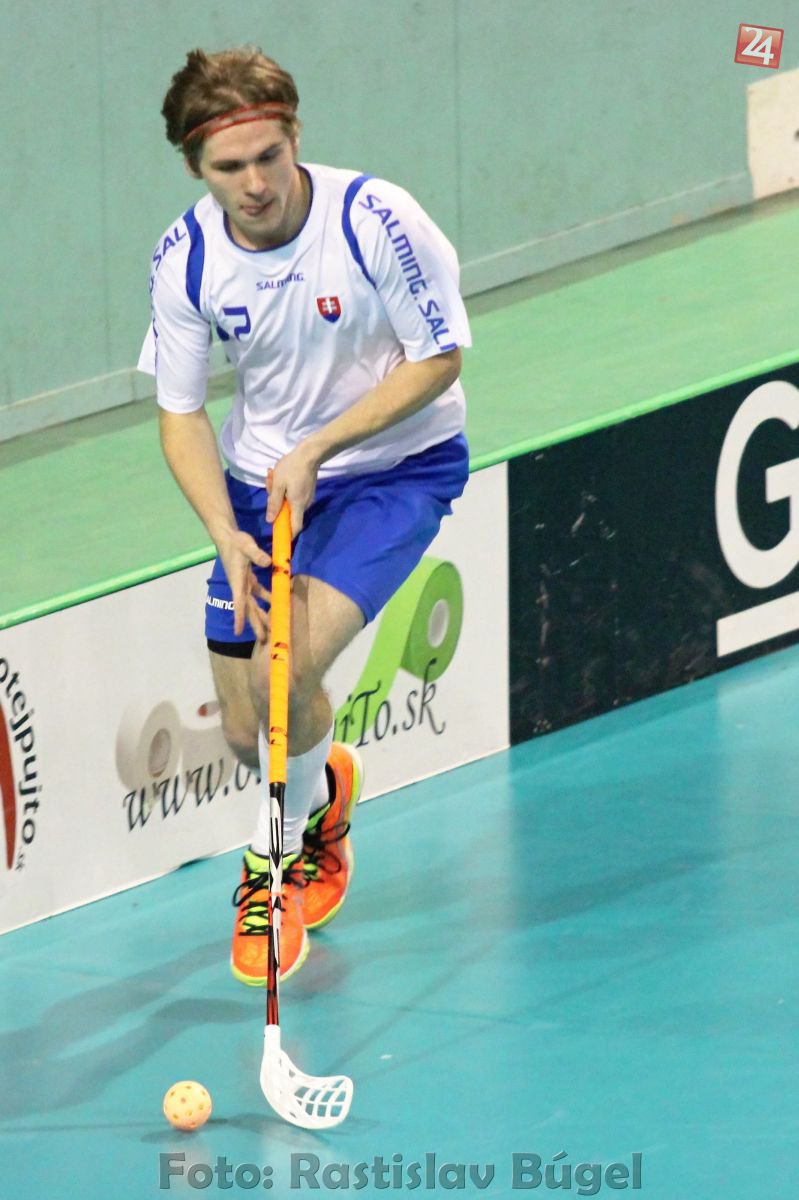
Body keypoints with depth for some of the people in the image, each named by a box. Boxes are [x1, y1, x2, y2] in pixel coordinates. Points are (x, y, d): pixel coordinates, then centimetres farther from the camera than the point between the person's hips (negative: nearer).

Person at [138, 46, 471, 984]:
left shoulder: (375, 221, -25)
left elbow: (437, 360, -14)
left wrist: (313, 451, -21)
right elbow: (181, 416, -4)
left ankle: (279, 856, 6)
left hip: (397, 463, -4)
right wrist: (228, 537, -19)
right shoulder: (184, 261, -14)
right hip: (262, 480, 4)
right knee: (247, 732, 5)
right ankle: (324, 788, 44)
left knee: (290, 667, -24)